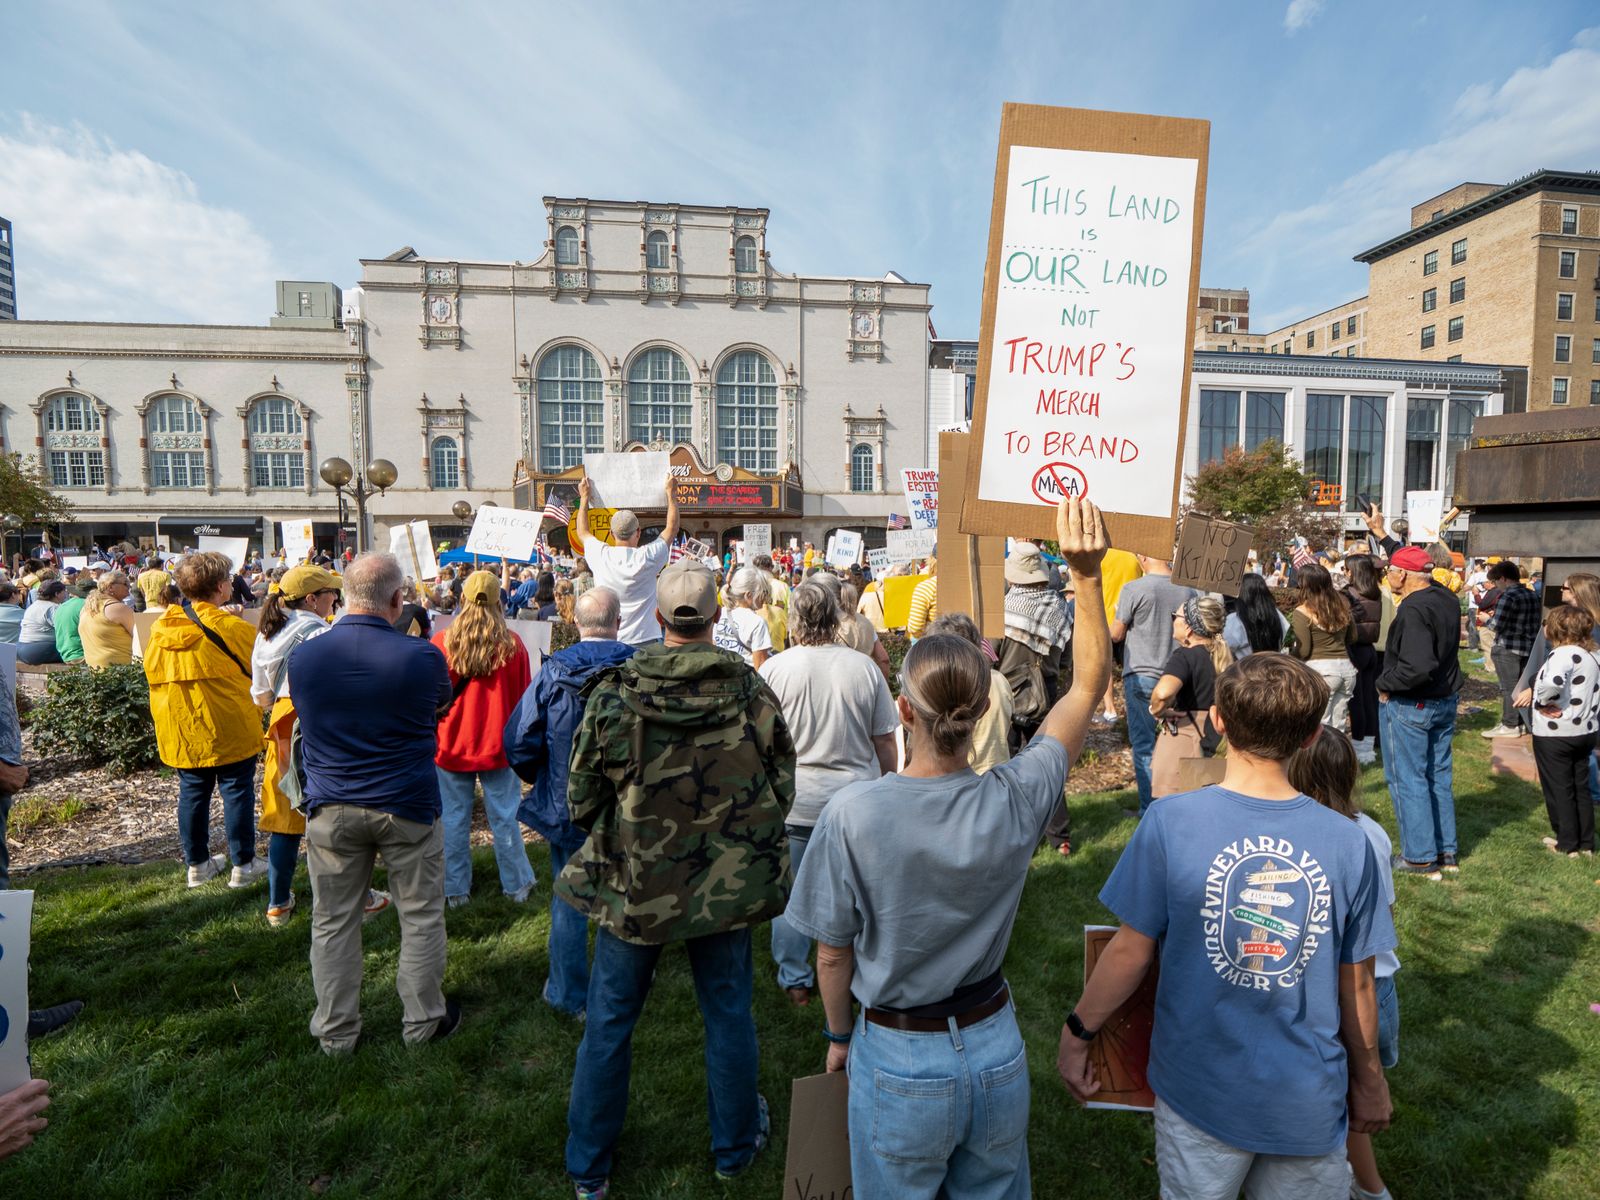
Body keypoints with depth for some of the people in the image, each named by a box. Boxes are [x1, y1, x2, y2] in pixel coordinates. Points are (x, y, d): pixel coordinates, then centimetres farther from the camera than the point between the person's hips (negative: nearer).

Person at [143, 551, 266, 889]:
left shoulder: (160, 628, 2)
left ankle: (197, 864, 26)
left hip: (180, 731, 6)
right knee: (237, 791, 4)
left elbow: (151, 670, 12)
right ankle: (243, 865, 11)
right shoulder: (232, 628, -15)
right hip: (228, 729, -6)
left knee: (192, 793, 15)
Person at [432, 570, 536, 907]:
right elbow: (523, 698, 1)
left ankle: (455, 890, 21)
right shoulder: (512, 645, -8)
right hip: (497, 744, 0)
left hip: (451, 745, 0)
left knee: (454, 818, 11)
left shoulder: (441, 643, -8)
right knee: (504, 816, 9)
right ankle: (517, 885, 21)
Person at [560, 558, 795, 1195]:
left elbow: (580, 800, -7)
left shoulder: (613, 694, -16)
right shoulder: (753, 693, -13)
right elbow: (781, 791, -3)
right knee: (728, 1014, 20)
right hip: (727, 884, 1)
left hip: (631, 885, 0)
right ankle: (735, 1145, 41)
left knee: (608, 1022, 18)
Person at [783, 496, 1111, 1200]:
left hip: (898, 1062, -2)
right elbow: (1089, 686, -7)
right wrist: (1087, 574, -11)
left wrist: (839, 1037, 6)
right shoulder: (1015, 801, -20)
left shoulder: (854, 813, -27)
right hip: (997, 1054, 3)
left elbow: (832, 957, -13)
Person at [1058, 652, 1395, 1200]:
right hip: (1310, 1103, 2)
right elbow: (1357, 983, -2)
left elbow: (1131, 952, -13)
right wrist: (1368, 1078, 16)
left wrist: (1078, 1032, 2)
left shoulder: (1169, 821, -20)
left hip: (1202, 1089, -1)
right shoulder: (1348, 843, -12)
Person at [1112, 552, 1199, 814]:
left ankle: (1150, 809, 6)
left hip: (1141, 675, -4)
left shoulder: (1134, 589, -13)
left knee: (1144, 744, 3)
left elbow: (1116, 634, -5)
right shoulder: (1188, 590, 1)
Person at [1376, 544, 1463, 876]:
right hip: (1445, 701, 9)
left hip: (1409, 706, -9)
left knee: (1408, 780, 4)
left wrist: (1385, 683, -17)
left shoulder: (1413, 610, -26)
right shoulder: (1446, 598, 1)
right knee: (1439, 777, 17)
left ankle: (1421, 858, 12)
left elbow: (1417, 667, -35)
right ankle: (1447, 851, 27)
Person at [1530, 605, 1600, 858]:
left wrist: (1543, 703, -21)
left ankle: (1567, 845, 13)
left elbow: (1553, 683, -38)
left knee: (1559, 790, 4)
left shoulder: (1564, 654, -20)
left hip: (1555, 734, -8)